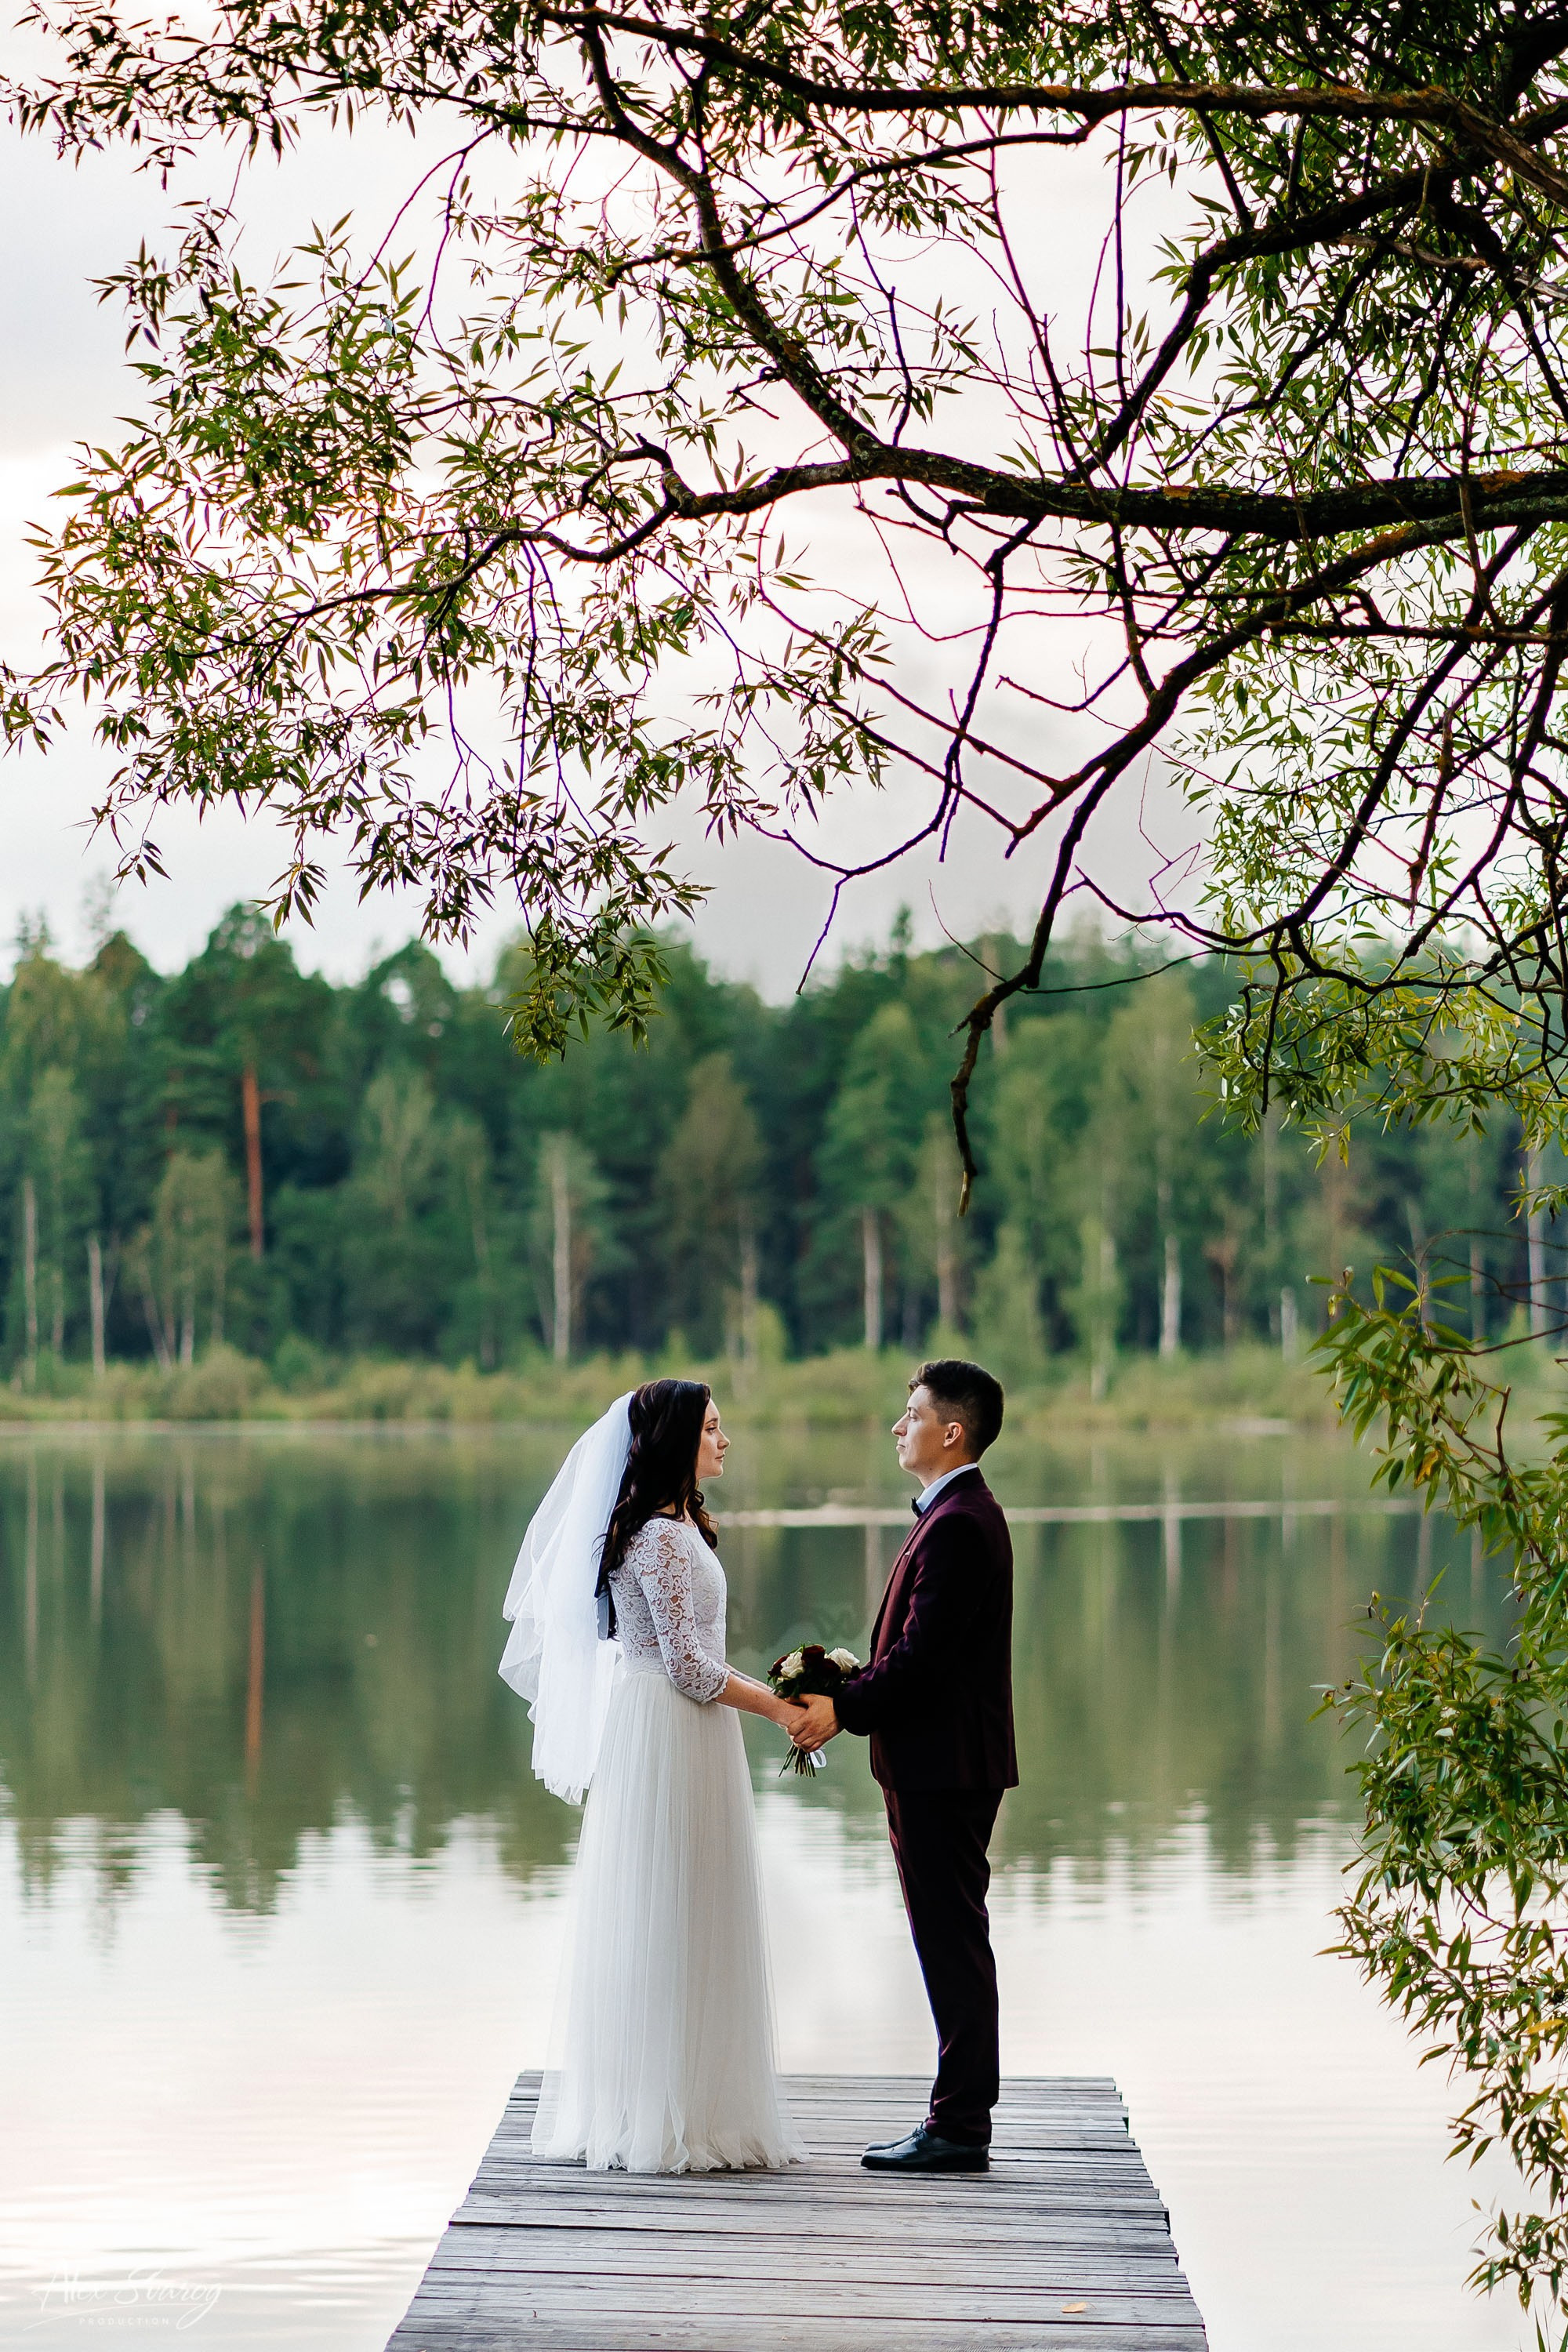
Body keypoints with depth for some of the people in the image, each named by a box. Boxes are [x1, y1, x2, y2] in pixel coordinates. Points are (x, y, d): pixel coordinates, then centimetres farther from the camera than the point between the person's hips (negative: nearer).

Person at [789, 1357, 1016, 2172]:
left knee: (953, 1943, -5)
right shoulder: (961, 1513, 16)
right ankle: (959, 2116, 18)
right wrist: (850, 1686, 8)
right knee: (951, 1943, 13)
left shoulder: (958, 1525, -17)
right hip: (938, 1764, 11)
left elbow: (924, 1655, -21)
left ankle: (960, 2127, -1)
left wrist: (845, 1711, -14)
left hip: (944, 1768, -11)